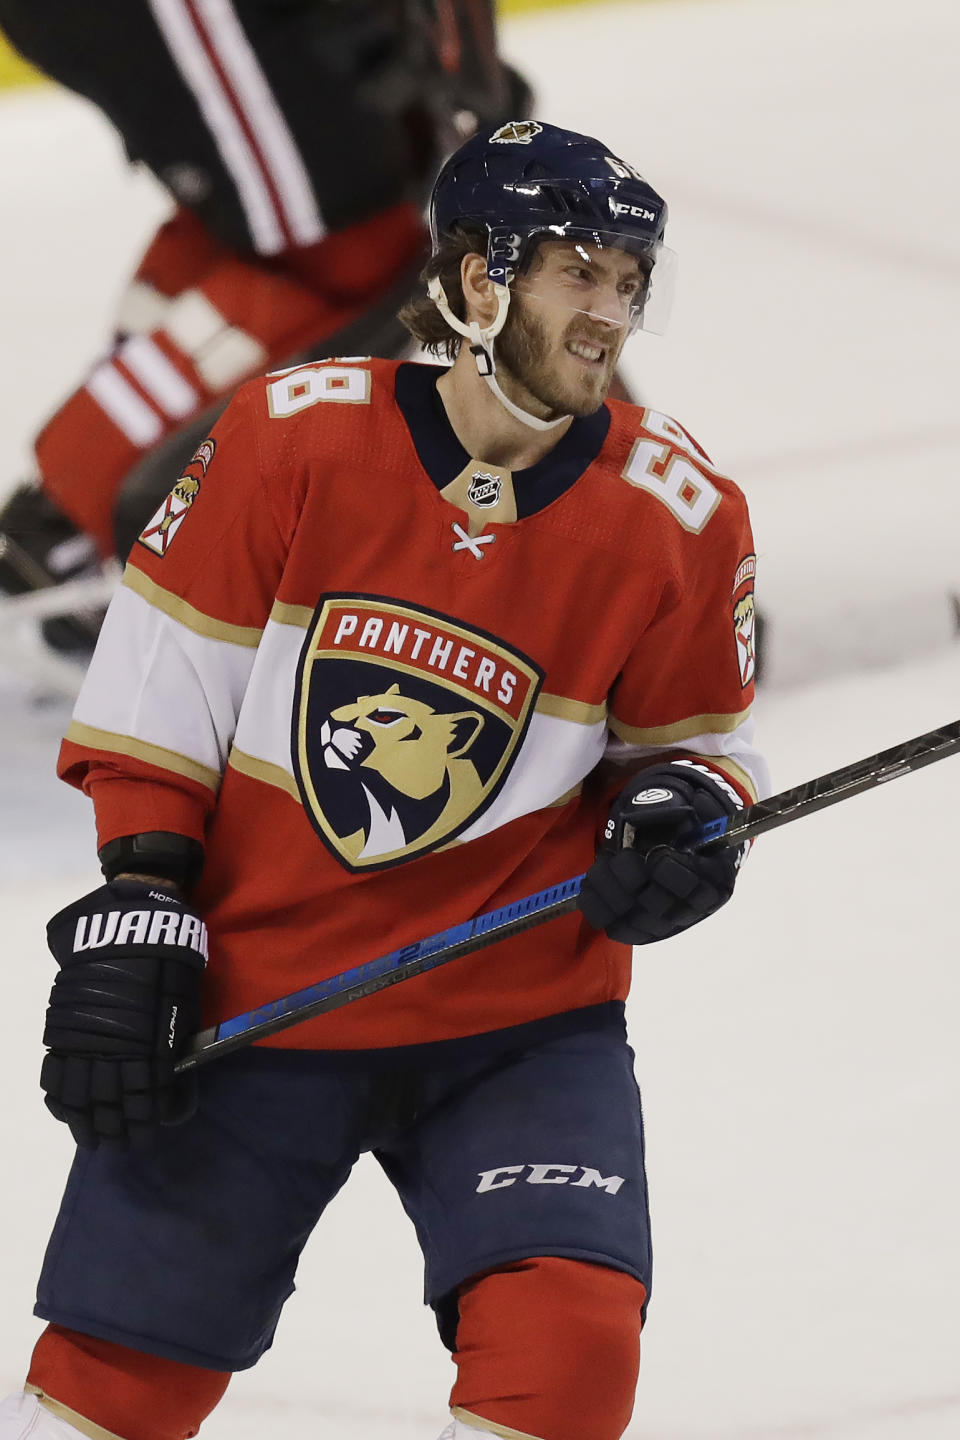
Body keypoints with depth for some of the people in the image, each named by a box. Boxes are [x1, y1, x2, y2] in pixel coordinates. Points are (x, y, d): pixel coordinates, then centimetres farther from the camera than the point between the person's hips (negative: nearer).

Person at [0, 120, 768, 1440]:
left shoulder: (677, 516, -7)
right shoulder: (295, 436, -10)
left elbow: (692, 738, 7)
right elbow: (160, 686, -2)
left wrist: (678, 813, -14)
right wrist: (136, 906, -6)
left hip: (518, 1015, 1)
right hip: (252, 988, 0)